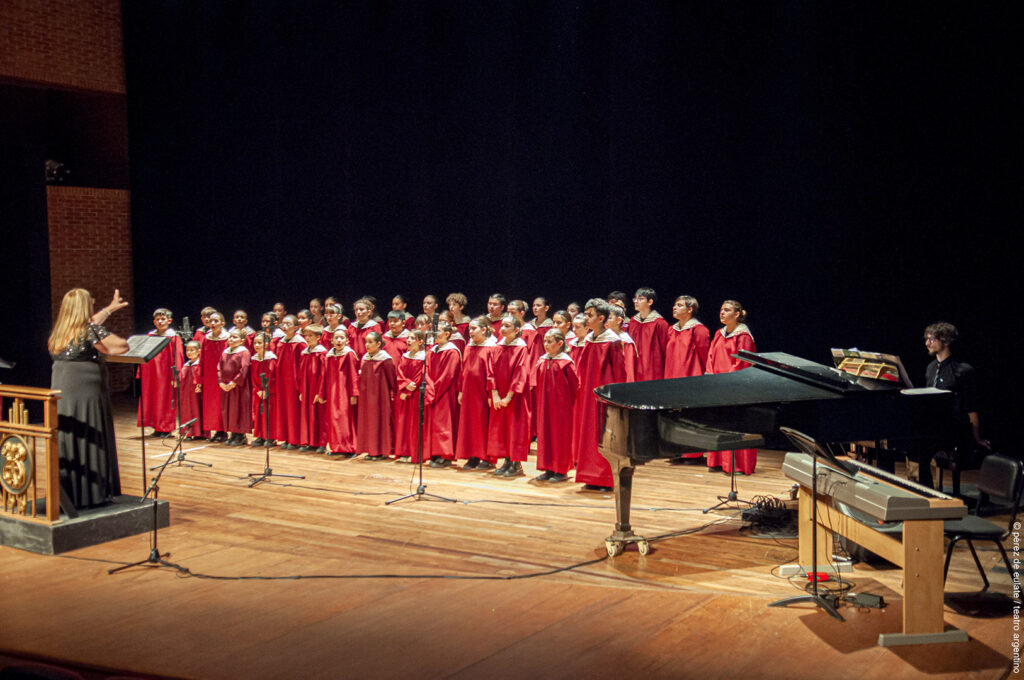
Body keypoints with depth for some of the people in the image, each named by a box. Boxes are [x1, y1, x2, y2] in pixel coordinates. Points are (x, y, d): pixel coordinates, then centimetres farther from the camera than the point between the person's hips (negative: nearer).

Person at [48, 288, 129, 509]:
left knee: (67, 445, 11)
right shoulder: (90, 329, -10)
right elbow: (122, 346, -18)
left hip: (60, 398, 7)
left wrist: (110, 308, 39)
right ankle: (92, 495, 4)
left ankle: (67, 494, 17)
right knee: (90, 445, 0)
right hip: (85, 397, -7)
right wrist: (104, 348, 1)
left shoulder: (58, 331, 12)